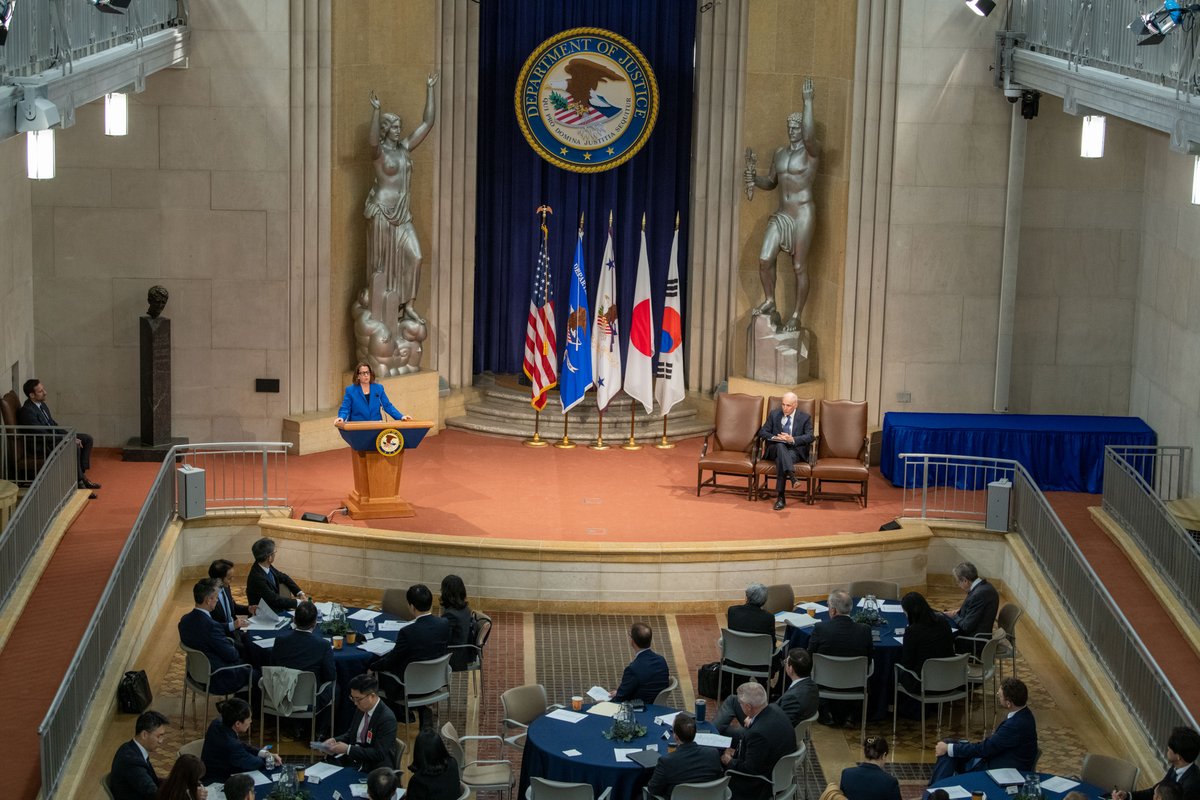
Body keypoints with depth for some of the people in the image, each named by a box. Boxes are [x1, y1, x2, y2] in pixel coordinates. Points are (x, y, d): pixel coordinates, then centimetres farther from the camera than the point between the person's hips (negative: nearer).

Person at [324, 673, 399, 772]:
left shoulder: (387, 719, -20)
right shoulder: (361, 709, 3)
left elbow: (379, 754, -21)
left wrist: (347, 749, -23)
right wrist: (335, 741, -2)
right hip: (354, 760, 7)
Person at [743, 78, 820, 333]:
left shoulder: (811, 151, -6)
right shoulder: (780, 153, 14)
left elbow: (809, 137, -30)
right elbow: (771, 182, 23)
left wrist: (808, 102, -28)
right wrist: (753, 178, 1)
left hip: (803, 214, -6)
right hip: (781, 214, 6)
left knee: (799, 266, -2)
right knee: (764, 259, -6)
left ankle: (796, 317, 6)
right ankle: (769, 302, 16)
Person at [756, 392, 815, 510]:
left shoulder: (805, 418, 9)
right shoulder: (774, 414, 15)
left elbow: (810, 437, -3)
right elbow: (762, 432, 10)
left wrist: (792, 439, -20)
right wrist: (774, 438, -13)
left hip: (795, 450, -1)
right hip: (775, 449, 1)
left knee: (780, 459, -37)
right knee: (780, 445, -38)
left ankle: (780, 497, -44)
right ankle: (792, 476, -58)